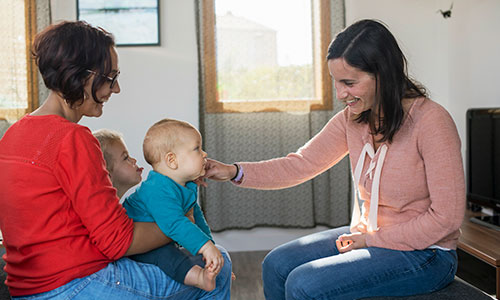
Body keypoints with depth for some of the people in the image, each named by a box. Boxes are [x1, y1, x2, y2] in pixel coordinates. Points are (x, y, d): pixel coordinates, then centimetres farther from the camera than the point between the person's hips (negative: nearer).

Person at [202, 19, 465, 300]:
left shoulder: (431, 121, -21)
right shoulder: (352, 119, -1)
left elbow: (446, 218, -20)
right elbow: (302, 164, 1)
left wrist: (371, 240, -16)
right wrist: (235, 172, -10)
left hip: (424, 253, -7)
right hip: (370, 236, 7)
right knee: (277, 266, 0)